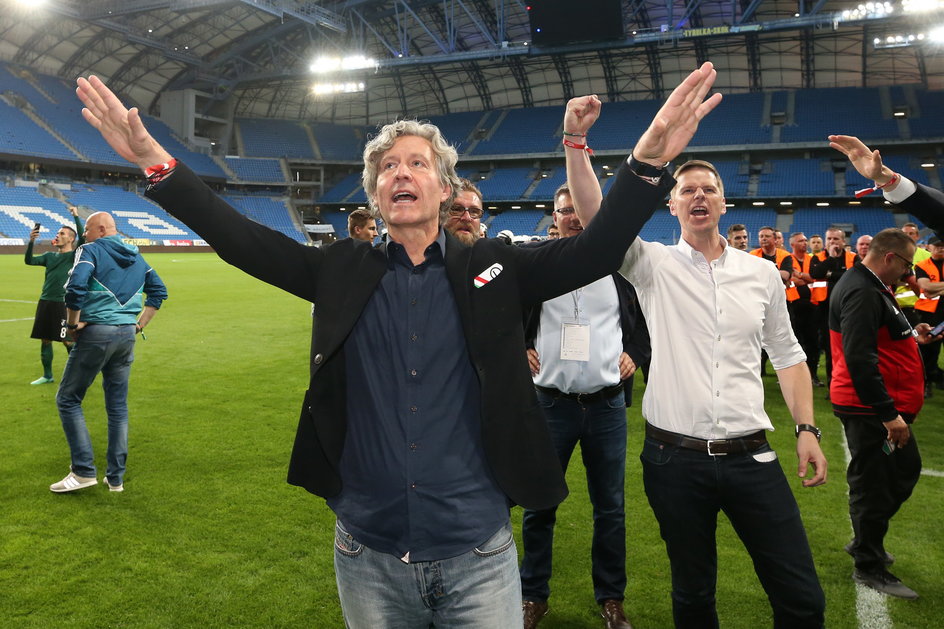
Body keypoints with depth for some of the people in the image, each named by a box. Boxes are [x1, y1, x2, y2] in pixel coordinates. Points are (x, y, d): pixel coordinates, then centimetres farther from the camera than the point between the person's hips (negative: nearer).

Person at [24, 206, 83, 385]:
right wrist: (31, 242, -10)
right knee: (45, 340, 11)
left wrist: (76, 216, -20)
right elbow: (29, 260, 2)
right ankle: (47, 375, 22)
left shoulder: (74, 255, -3)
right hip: (45, 302, 6)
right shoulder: (50, 256, 14)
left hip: (63, 303, -6)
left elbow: (83, 237, -20)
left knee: (68, 341, -5)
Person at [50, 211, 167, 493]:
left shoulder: (91, 250, -6)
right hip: (126, 335, 6)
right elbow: (159, 291, 18)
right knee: (118, 406, 12)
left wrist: (73, 323, -9)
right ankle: (115, 477, 17)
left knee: (68, 398, 9)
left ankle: (84, 471, 5)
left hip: (96, 333, -6)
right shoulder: (136, 256, 14)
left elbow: (75, 287, -21)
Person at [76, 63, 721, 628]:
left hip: (477, 554, -1)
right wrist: (154, 161, -15)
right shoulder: (343, 270, 2)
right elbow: (242, 240, -5)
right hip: (367, 556, 2)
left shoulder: (492, 269, -2)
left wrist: (648, 162, -26)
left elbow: (594, 251, -12)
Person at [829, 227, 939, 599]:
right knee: (874, 484, 1)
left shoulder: (870, 287, 14)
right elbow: (859, 359, -29)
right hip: (871, 408, -11)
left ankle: (866, 541, 35)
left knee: (905, 470, 22)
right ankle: (869, 566, 17)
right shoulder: (862, 293, -21)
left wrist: (910, 337, 16)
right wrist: (888, 414, -28)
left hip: (884, 405, 11)